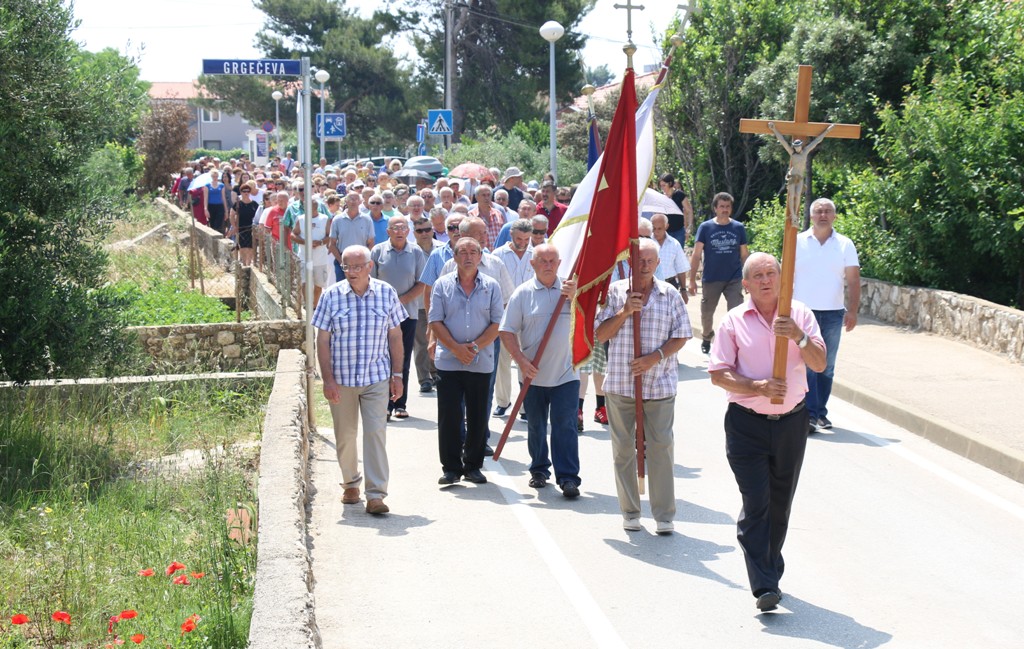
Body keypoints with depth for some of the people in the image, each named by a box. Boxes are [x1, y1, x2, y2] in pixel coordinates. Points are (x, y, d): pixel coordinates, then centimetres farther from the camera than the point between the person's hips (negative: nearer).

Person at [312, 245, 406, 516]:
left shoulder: (386, 294, 1)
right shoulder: (331, 296, -3)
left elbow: (395, 336, 7)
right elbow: (322, 340, -2)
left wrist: (397, 375, 4)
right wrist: (328, 379, -8)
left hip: (377, 377, 0)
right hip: (341, 379, 0)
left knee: (375, 432, -9)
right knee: (345, 436, 11)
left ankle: (376, 494, -8)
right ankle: (350, 484, 31)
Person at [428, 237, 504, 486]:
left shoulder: (491, 287, 5)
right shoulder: (442, 285, 4)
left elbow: (497, 324, 0)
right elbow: (435, 322, -1)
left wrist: (475, 346, -13)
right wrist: (455, 347, -13)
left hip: (481, 362, 1)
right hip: (448, 361, -1)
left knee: (478, 417, 6)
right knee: (448, 416, -1)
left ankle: (473, 465, 18)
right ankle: (451, 467, 8)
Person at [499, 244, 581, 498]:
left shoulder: (569, 289, 1)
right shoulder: (523, 293, -1)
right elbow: (506, 331, -2)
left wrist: (574, 296, -24)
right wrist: (521, 360, -12)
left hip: (565, 374, -1)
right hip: (534, 373, 1)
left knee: (564, 425, -5)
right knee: (535, 426, 13)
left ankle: (568, 477, -3)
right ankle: (539, 470, 30)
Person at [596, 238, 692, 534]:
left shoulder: (670, 295, 3)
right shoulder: (615, 292, 3)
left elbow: (681, 336, 3)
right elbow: (600, 335, 0)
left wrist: (655, 357, -12)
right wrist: (624, 312, -14)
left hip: (659, 384, -1)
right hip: (620, 384, 1)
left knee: (661, 447, -3)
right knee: (623, 448, 6)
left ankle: (664, 515, 4)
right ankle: (630, 512, 17)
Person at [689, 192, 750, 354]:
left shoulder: (738, 228, 1)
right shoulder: (705, 227, -4)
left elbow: (744, 255, 7)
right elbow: (696, 255, -3)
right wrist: (692, 280, -7)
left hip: (734, 280, 0)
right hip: (710, 279, 0)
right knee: (706, 313, 15)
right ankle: (706, 339, 41)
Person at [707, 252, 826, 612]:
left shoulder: (799, 315, 3)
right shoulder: (734, 321, -2)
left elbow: (820, 363, -3)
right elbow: (718, 374, -5)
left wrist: (798, 337, -21)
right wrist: (757, 387, -19)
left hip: (791, 421, 3)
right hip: (747, 423, -3)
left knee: (780, 503, 13)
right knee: (755, 504, -10)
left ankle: (771, 572, 30)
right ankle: (764, 586, -10)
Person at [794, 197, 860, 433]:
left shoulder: (845, 245, 6)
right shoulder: (798, 242, 3)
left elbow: (853, 280, 5)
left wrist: (852, 310, -5)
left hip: (833, 314, 2)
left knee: (827, 367, 8)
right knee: (807, 365, -9)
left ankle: (821, 412, 18)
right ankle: (809, 415, -10)